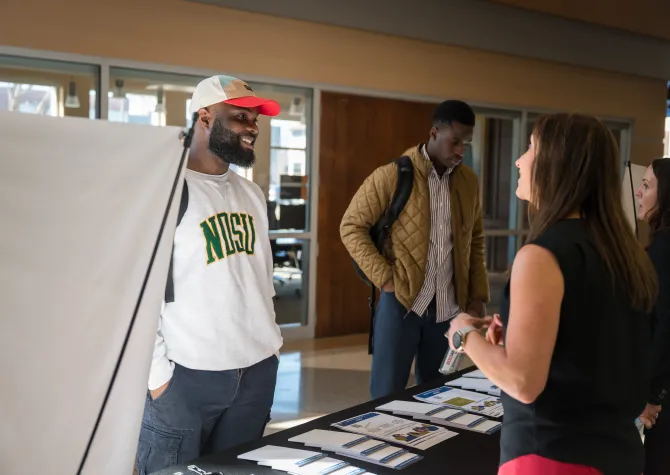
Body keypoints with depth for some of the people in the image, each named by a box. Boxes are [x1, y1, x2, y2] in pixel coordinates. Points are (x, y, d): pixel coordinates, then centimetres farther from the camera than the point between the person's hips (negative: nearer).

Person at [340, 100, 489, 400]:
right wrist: (384, 278, -11)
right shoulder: (392, 175, -9)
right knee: (387, 396, 4)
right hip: (401, 301, -4)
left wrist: (478, 296, 9)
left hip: (448, 306, 5)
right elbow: (351, 227, -5)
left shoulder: (469, 181, 7)